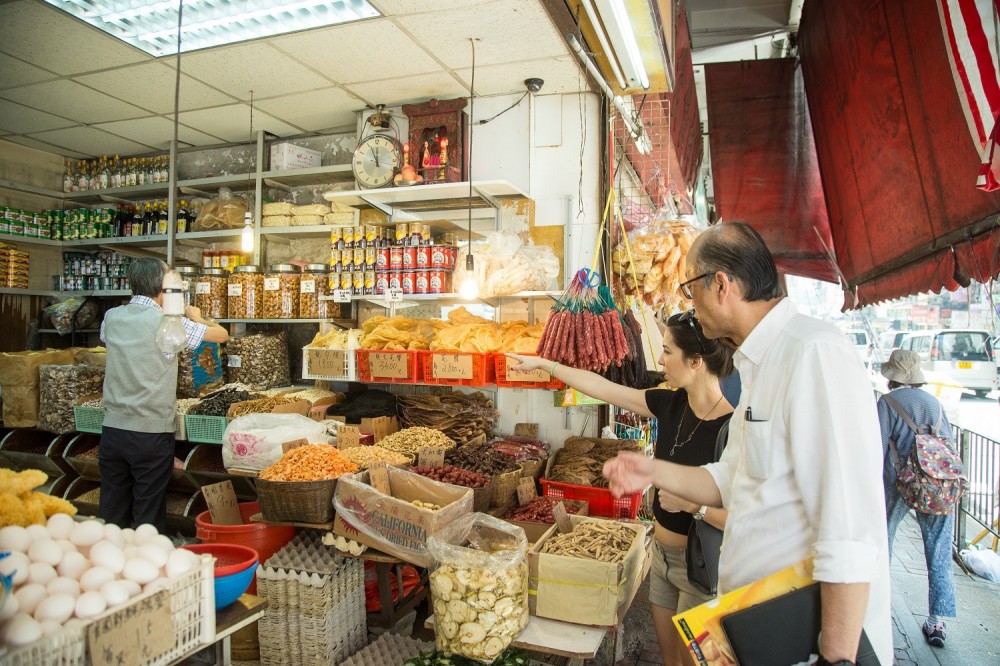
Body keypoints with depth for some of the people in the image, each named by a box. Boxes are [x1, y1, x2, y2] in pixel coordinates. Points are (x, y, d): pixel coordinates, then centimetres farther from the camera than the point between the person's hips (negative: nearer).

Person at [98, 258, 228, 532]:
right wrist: (196, 317, 17)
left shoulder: (111, 317, 3)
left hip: (113, 429, 5)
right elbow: (221, 334, -2)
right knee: (149, 517, 6)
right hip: (152, 433, -5)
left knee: (111, 512, 14)